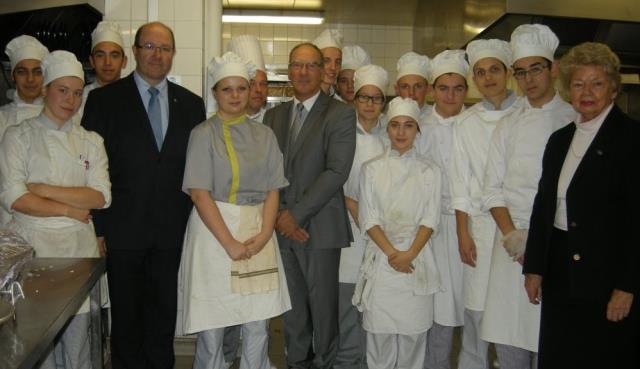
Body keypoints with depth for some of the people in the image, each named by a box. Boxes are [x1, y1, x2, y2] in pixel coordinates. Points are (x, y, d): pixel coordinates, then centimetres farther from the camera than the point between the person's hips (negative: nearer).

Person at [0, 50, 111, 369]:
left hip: (79, 247, 2)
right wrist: (70, 209, -8)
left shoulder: (90, 142, 10)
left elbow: (101, 197, -2)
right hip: (32, 247, -2)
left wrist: (45, 190, -9)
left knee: (77, 340, 5)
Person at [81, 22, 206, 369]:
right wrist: (97, 226, -7)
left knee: (164, 314, 12)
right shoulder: (104, 99, 0)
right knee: (126, 315, 11)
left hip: (172, 230, 2)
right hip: (123, 228, -2)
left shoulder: (191, 103, 7)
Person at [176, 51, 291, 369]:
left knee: (257, 327, 5)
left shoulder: (264, 135, 10)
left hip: (257, 232, 3)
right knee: (210, 328, 3)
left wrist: (263, 235, -9)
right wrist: (230, 243, -14)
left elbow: (272, 190, 6)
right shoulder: (203, 134, 0)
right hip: (214, 230, -3)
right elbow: (200, 194, -8)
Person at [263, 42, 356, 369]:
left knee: (322, 303, 6)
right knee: (292, 304, 13)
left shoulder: (340, 114, -4)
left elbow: (337, 171, -13)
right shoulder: (274, 115, 12)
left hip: (319, 227, -4)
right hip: (282, 227, 4)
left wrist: (296, 214, -14)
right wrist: (278, 215, -5)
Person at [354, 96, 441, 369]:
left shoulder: (429, 171, 6)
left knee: (413, 332, 4)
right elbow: (368, 218, 0)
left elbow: (430, 219, 0)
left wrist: (410, 253, -14)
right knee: (380, 332, 3)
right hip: (381, 259, 0)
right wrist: (391, 252, -12)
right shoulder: (371, 169, 5)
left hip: (417, 259, 0)